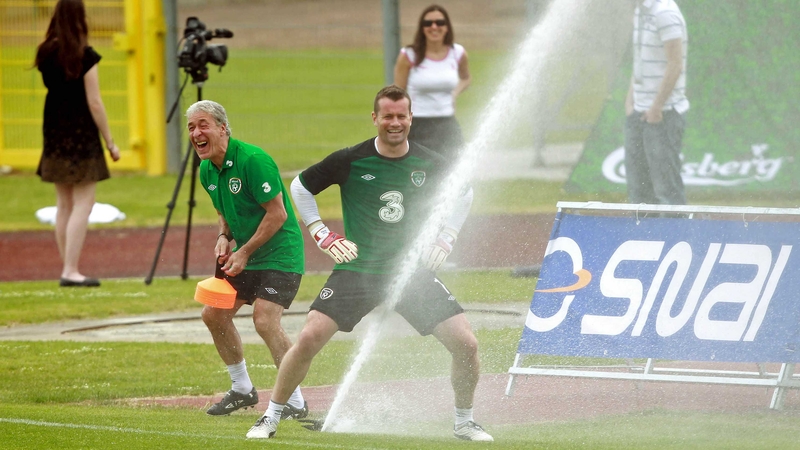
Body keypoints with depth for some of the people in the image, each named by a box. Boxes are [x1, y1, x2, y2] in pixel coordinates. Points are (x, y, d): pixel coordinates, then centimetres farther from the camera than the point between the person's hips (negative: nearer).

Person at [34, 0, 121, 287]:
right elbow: (94, 103, -13)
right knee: (83, 203, -4)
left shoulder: (46, 53, 4)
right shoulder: (85, 56, -13)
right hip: (81, 132, -6)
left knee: (64, 204, 12)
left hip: (54, 132, 6)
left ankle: (67, 269, 13)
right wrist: (110, 142, -7)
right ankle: (71, 271, -11)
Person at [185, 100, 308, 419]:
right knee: (214, 314, 8)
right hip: (245, 256, 9)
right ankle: (242, 390, 26)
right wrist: (224, 236, -2)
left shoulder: (252, 160, -23)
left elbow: (278, 213, -23)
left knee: (265, 320, -21)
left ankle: (296, 402, -12)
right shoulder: (207, 170, 4)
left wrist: (245, 252, -20)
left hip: (280, 253, -9)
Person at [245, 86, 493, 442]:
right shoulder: (350, 161, -8)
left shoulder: (430, 164, -2)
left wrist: (446, 239, 7)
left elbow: (464, 194, 18)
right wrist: (320, 234, -1)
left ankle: (464, 422, 14)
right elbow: (300, 186, 6)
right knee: (309, 339, -16)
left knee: (466, 344, -8)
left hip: (413, 271, 2)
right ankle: (270, 418, 1)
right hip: (357, 270, -2)